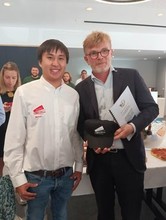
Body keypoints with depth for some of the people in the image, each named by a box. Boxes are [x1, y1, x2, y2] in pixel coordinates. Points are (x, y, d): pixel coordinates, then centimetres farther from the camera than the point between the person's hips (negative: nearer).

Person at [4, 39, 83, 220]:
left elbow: (77, 134, 5)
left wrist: (79, 166, 9)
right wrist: (18, 178, -7)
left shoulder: (73, 95, -2)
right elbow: (14, 139, -9)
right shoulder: (25, 92, -13)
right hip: (36, 175, -3)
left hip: (66, 174, 4)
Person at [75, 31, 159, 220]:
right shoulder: (81, 88, 2)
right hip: (98, 159, 2)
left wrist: (132, 126, -19)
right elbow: (80, 123, 7)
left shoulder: (131, 76, -2)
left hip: (129, 157, -1)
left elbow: (151, 108, -2)